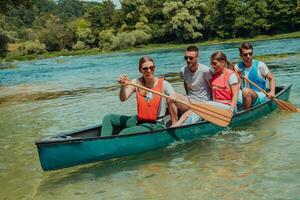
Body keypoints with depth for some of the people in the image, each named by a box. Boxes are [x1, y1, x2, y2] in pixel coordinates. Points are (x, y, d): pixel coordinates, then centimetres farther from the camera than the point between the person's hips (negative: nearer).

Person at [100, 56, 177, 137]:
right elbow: (123, 98, -14)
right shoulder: (136, 82, -1)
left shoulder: (164, 84, -10)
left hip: (156, 125, -5)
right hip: (139, 120, 5)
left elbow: (172, 107, -7)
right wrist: (123, 86, -34)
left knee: (124, 133, -26)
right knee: (108, 118, -5)